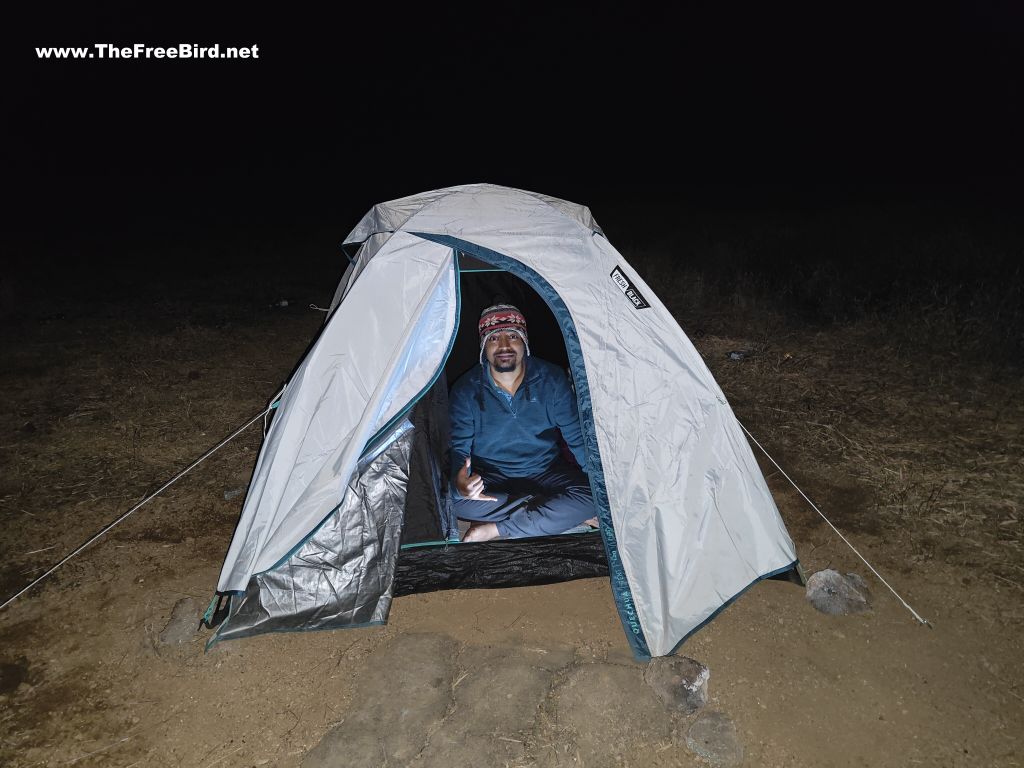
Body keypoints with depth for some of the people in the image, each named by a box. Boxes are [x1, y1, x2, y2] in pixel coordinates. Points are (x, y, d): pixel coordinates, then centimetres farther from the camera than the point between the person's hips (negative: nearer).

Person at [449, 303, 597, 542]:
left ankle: (493, 531, -21)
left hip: (546, 474, 1)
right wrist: (460, 480, -35)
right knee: (454, 499, -31)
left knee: (587, 497, -27)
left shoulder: (552, 379, -9)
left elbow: (578, 438, -4)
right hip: (490, 480, 0)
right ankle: (559, 514, -19)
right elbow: (458, 447, -11)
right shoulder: (467, 389, -11)